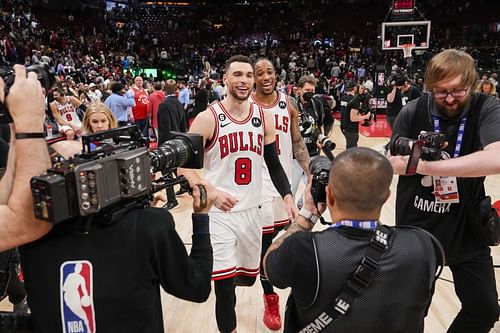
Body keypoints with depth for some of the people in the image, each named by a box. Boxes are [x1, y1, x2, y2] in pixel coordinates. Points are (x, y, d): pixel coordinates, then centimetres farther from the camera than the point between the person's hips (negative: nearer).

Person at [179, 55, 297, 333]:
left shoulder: (264, 118, 3)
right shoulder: (208, 118, -11)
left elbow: (274, 164, 10)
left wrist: (287, 196, -4)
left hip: (251, 210, 5)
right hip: (218, 212, -4)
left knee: (248, 277, 19)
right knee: (225, 285, -1)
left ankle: (223, 282, 52)